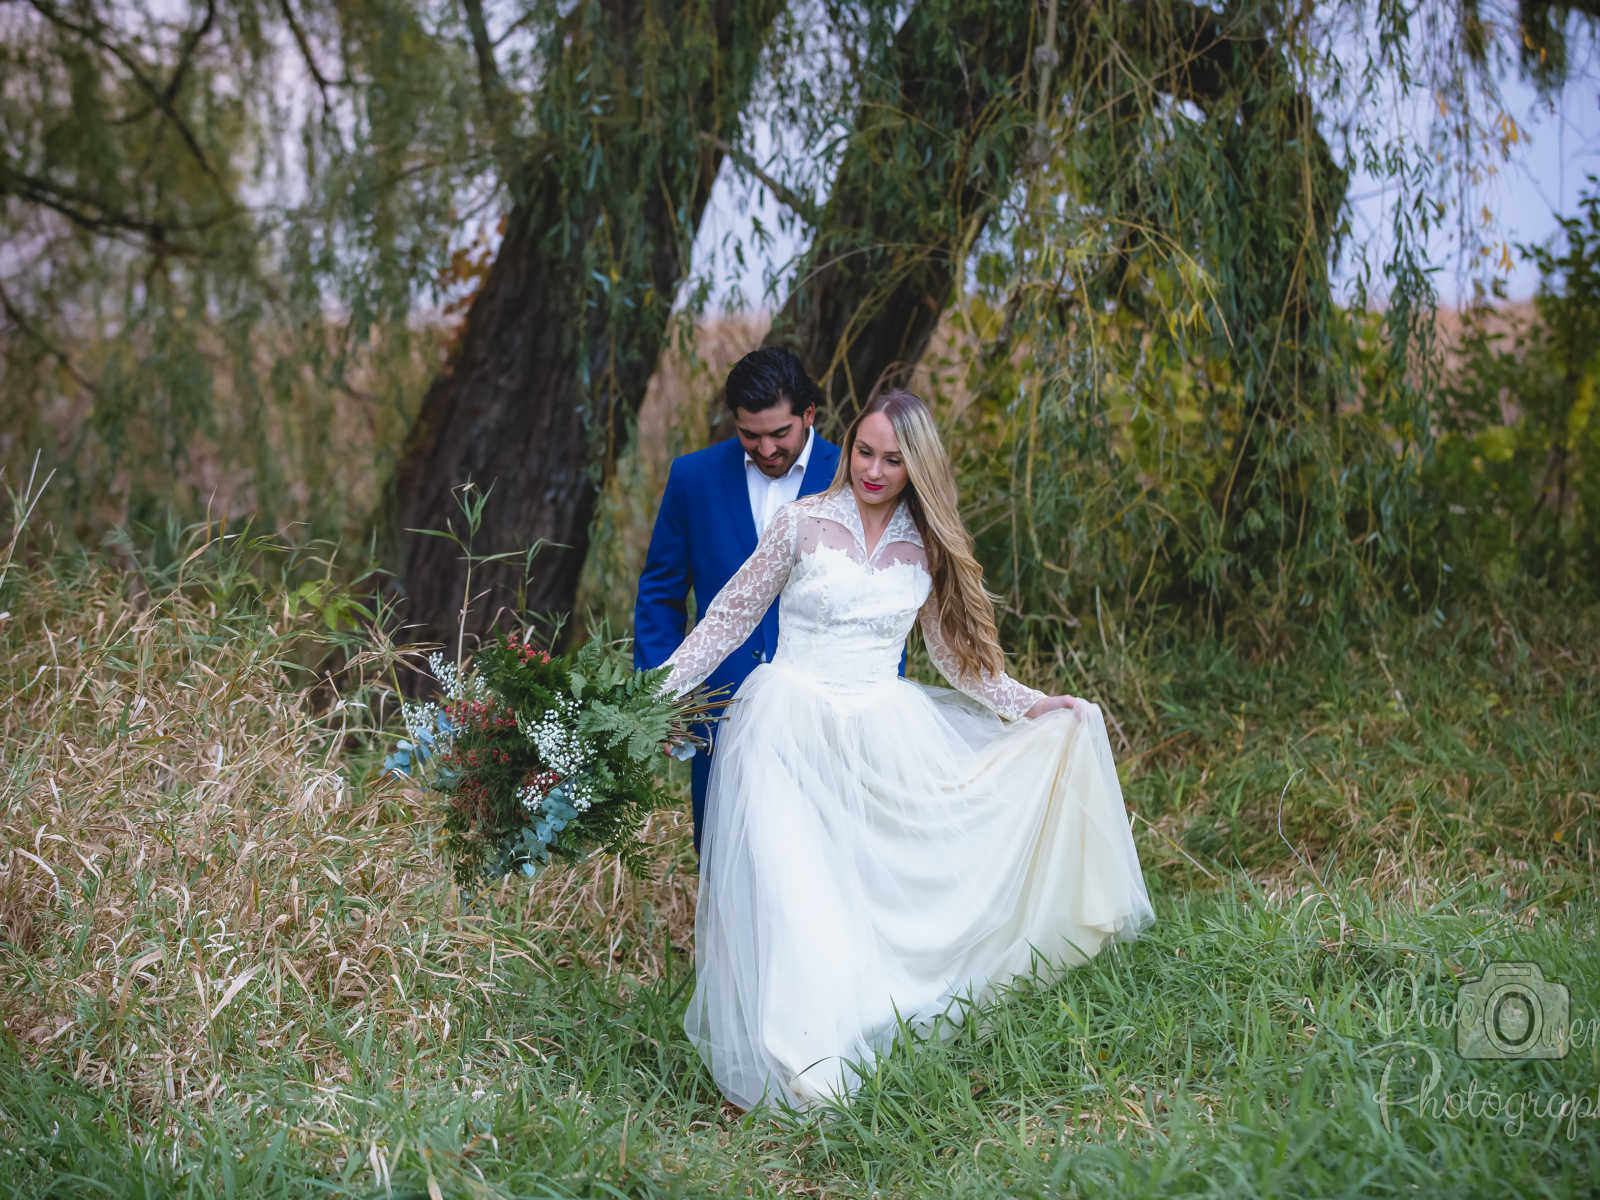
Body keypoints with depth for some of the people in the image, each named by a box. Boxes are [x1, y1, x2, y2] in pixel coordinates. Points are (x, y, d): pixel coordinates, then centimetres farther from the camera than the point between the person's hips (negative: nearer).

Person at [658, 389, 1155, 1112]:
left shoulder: (927, 548, 8)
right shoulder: (803, 523, 0)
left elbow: (957, 656, 17)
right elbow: (730, 618, 4)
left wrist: (1033, 705, 10)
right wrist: (660, 692, -1)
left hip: (882, 740, 3)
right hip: (791, 727, -3)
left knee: (885, 891, -1)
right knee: (790, 889, -10)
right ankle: (802, 1068, -7)